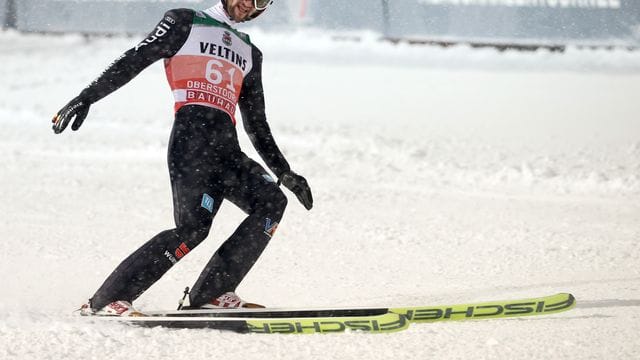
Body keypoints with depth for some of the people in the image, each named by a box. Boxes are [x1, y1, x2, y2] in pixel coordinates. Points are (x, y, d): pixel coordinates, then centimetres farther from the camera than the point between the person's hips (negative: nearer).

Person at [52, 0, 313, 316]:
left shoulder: (250, 54, 29)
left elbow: (256, 124, 31)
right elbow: (133, 62, 5)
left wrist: (284, 172, 24)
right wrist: (86, 98, -5)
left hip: (228, 148, 7)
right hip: (192, 135, -7)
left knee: (272, 201, -14)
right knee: (193, 227, -22)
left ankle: (211, 292, -11)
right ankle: (104, 301, -20)